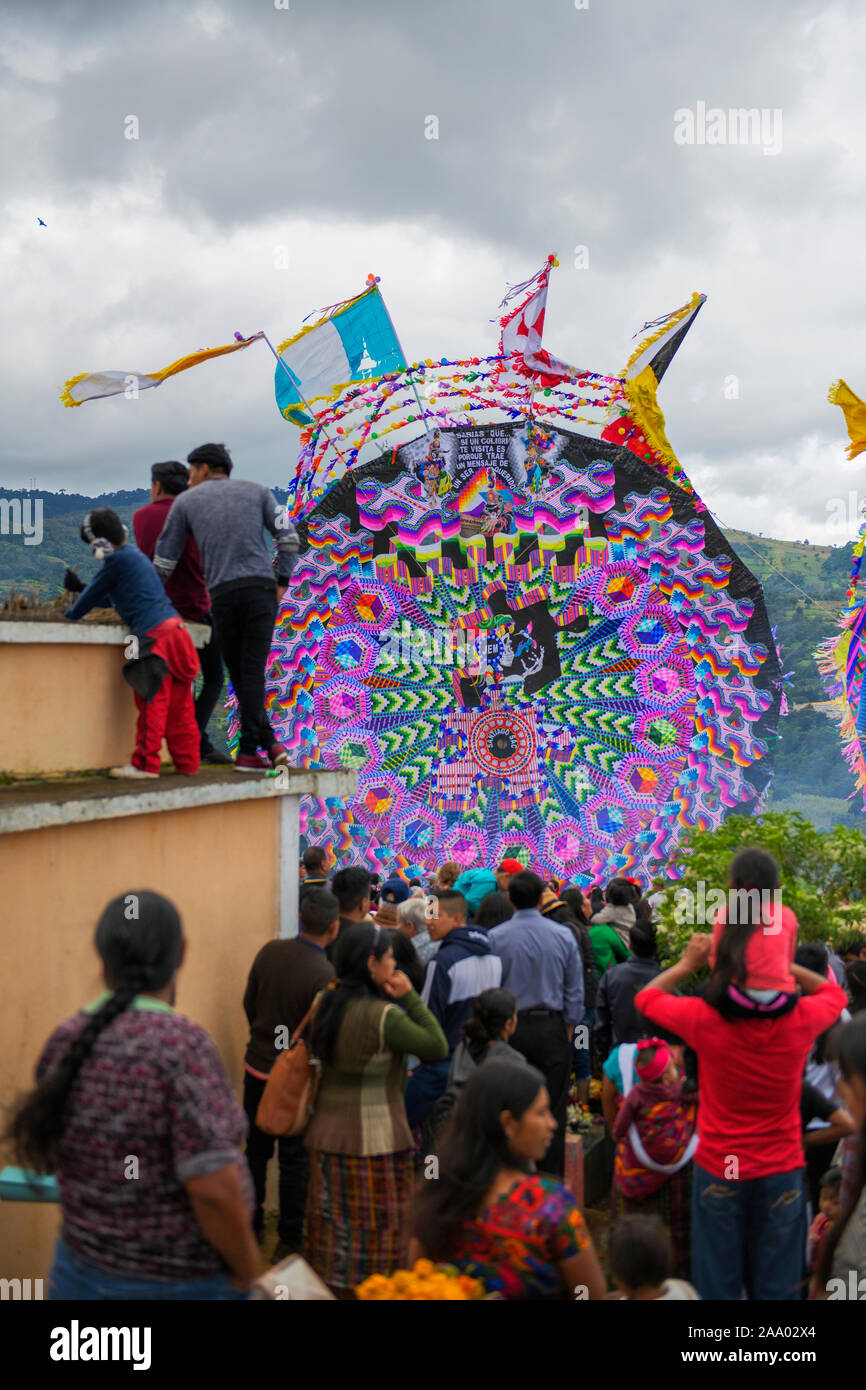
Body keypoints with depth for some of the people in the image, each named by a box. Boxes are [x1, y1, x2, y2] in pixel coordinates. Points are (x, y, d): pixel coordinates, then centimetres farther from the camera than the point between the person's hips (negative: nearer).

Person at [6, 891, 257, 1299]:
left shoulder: (64, 1041, -4)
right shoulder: (182, 1044, -22)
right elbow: (214, 1189, -25)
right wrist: (245, 1272, -9)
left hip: (81, 1269, 5)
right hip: (182, 1281, -5)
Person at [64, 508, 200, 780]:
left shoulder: (117, 561, -5)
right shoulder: (136, 556, 23)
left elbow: (94, 593, 3)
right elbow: (110, 598, 35)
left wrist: (70, 615, 17)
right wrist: (79, 588, 40)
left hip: (155, 634, -9)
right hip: (175, 625, 9)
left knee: (152, 702, -4)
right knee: (178, 705, 10)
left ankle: (145, 763, 0)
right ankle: (187, 762, 12)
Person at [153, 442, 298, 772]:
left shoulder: (185, 501, 14)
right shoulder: (258, 491, 15)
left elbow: (164, 561, 12)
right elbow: (288, 537, 4)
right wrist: (282, 583, 10)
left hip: (222, 595, 0)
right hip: (261, 590, 0)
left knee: (239, 673, 11)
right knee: (253, 671, 0)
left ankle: (269, 744, 4)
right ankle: (248, 751, -8)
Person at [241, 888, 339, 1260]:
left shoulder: (270, 951, -7)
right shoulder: (325, 974, -23)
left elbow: (249, 1003, 5)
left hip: (257, 1066, 5)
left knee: (256, 1149, 20)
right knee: (295, 1159, 9)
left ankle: (250, 1224, 33)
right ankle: (289, 1240, 18)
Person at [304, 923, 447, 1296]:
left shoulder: (326, 1004, 1)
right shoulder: (384, 1016, -19)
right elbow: (438, 1048, -11)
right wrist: (410, 997, -9)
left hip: (327, 1136, 7)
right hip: (374, 1141, -7)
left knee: (332, 1228, 14)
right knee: (374, 1232, 5)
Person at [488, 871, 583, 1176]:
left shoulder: (494, 937, -6)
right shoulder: (563, 936, -2)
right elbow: (575, 991, 4)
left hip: (510, 1029, 0)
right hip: (552, 1028, 1)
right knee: (552, 1110, 6)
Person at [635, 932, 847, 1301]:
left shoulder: (704, 1019, -19)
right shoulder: (801, 1020, -17)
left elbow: (646, 997, 1)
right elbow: (834, 993, 8)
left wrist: (687, 964, 9)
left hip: (718, 1171, -1)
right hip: (781, 1171, 1)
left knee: (717, 1286, 13)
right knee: (777, 1287, 13)